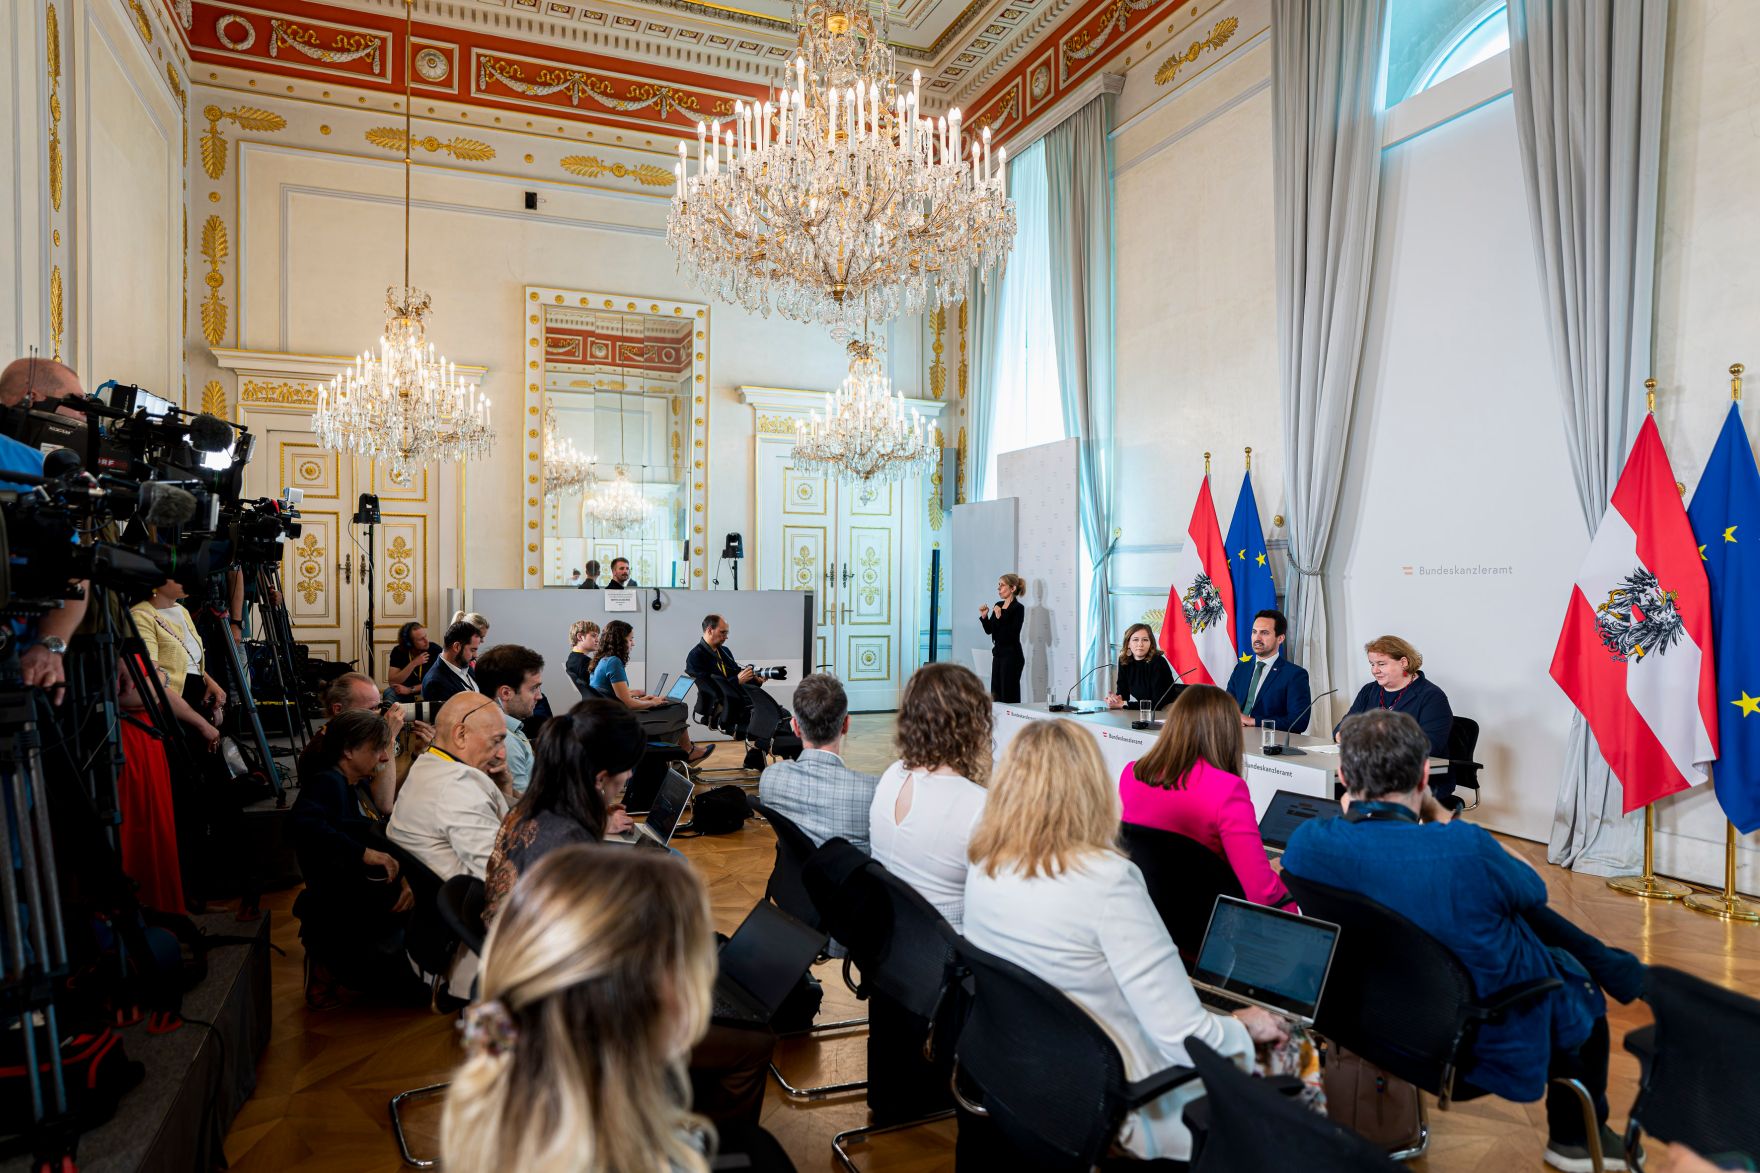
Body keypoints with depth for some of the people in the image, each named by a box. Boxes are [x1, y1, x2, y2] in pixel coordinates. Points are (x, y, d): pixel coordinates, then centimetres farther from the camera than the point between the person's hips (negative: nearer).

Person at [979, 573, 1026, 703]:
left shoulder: (1018, 608, -12)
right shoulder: (998, 605, 11)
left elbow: (1013, 634, -20)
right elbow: (989, 630, 14)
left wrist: (1000, 617, -26)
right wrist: (984, 616, -1)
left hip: (1011, 655, -8)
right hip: (998, 653, 8)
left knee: (1009, 696, -5)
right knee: (995, 694, 9)